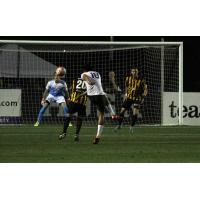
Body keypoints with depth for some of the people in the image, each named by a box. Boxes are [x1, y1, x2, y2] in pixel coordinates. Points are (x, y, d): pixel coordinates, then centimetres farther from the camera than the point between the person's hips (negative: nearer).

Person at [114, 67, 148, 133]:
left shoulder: (141, 80, -10)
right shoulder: (128, 78, 0)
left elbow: (145, 89, -1)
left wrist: (143, 97, -10)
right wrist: (125, 94, 13)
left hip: (136, 99, -3)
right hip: (128, 98, 3)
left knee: (135, 113, -17)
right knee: (122, 111, 1)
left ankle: (131, 126, 4)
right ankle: (119, 125, 21)